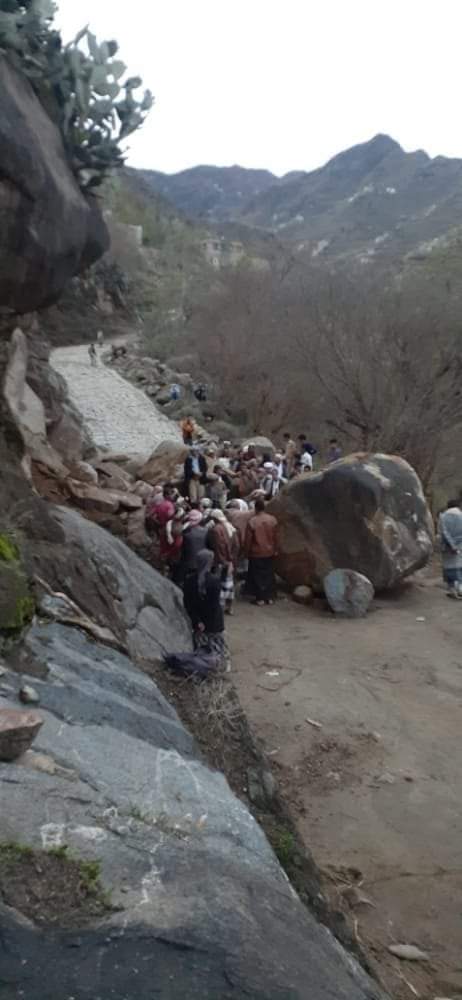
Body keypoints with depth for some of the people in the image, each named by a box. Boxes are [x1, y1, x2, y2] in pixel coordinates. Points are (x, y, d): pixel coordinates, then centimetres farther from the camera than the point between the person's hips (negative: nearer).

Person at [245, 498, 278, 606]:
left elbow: (248, 539, -11)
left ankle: (260, 598, 11)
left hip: (256, 553, -3)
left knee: (257, 576, 7)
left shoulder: (252, 521, -17)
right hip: (269, 552, 3)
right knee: (269, 575, 14)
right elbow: (275, 537, 2)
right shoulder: (272, 519, -7)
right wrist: (275, 549, 16)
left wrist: (247, 552, 2)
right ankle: (270, 597, 19)